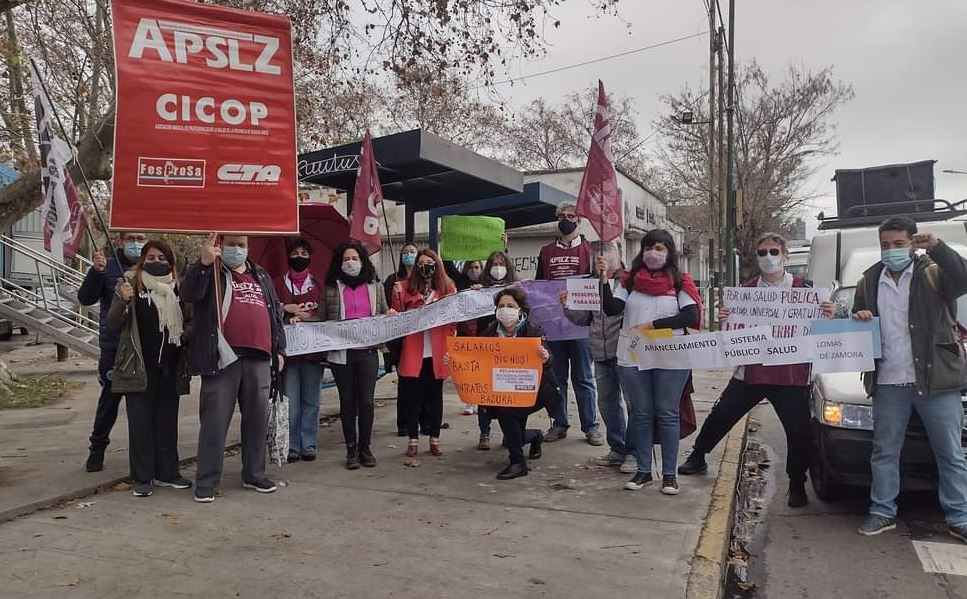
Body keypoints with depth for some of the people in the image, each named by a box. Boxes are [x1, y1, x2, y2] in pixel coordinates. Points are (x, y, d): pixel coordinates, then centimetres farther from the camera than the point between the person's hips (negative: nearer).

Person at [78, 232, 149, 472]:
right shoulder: (108, 266, 1)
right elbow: (85, 298, -7)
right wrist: (96, 272, -21)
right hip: (114, 346, -1)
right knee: (110, 398, 5)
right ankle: (97, 450, 21)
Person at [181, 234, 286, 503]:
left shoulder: (261, 276, 21)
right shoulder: (210, 273, 7)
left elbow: (276, 313, 23)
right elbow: (189, 293, -14)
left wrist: (279, 349, 16)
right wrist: (203, 263, -27)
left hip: (259, 359, 5)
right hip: (223, 358, -4)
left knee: (258, 420, 11)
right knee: (215, 421, -2)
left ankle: (254, 474, 24)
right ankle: (206, 482, 7)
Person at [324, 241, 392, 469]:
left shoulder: (374, 286, 11)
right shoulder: (331, 288, 6)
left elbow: (384, 314, 18)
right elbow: (322, 318, 9)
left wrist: (391, 315, -3)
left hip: (368, 351, 1)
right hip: (341, 352, 0)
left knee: (366, 401, 2)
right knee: (347, 401, 7)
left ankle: (365, 448, 16)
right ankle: (351, 449, 18)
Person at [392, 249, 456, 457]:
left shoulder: (448, 288, 7)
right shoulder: (406, 287, 5)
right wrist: (397, 296, -12)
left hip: (437, 353, 1)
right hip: (413, 352, -1)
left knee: (435, 396, 10)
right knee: (412, 396, 4)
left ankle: (434, 439, 20)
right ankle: (413, 440, 16)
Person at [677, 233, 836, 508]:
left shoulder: (803, 287, 0)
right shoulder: (746, 289, 8)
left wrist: (828, 315, -18)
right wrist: (724, 319, -10)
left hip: (791, 374, -2)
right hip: (751, 371, 2)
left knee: (799, 431, 0)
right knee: (720, 416, 9)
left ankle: (797, 485, 20)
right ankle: (697, 458, 29)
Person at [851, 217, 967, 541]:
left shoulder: (933, 274, 1)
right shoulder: (868, 282, 11)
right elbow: (855, 325, 19)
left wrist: (938, 248, -29)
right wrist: (859, 318, -3)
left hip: (935, 380, -3)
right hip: (888, 383, 3)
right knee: (884, 451, 9)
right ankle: (883, 513, 19)